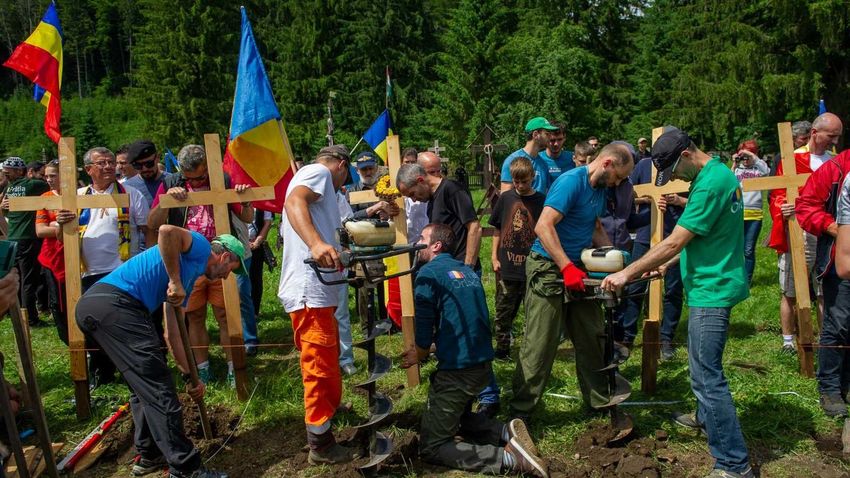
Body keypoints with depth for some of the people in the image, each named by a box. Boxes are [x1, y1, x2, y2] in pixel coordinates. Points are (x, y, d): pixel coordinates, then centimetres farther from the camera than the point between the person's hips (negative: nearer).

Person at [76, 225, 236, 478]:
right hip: (115, 303, -10)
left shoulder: (188, 278, 29)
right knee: (158, 390, -7)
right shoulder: (200, 247, 5)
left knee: (144, 387, 22)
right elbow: (167, 231, -19)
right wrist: (176, 281, -12)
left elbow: (173, 333, 29)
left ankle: (149, 456, 32)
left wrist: (190, 377, 29)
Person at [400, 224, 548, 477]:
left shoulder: (428, 272, -10)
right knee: (456, 416, 32)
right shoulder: (466, 270, 15)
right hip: (483, 363, 9)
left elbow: (424, 323, -12)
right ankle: (506, 432, 6)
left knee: (431, 448, 0)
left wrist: (419, 354, 8)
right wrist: (426, 349, 19)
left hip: (457, 368, -9)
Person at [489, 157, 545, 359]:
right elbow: (497, 230, 10)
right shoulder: (505, 198, 4)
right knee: (504, 311, 9)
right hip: (507, 266, 2)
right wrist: (494, 257, 5)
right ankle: (502, 347, 22)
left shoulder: (541, 200, -2)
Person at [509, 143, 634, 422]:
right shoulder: (571, 181, -18)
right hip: (549, 269, -9)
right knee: (540, 344, -5)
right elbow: (544, 226, -26)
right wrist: (567, 268, -29)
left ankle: (599, 400, 29)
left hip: (578, 269, 9)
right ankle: (521, 410, 6)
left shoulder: (600, 189, 11)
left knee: (592, 339, 13)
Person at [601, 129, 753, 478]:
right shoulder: (718, 172, 10)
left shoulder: (710, 184, -22)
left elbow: (674, 242, -23)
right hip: (714, 283, 11)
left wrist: (627, 273, -16)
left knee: (706, 375, -8)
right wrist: (663, 262, 12)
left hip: (712, 289, -11)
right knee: (703, 364, 26)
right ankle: (706, 417, 46)